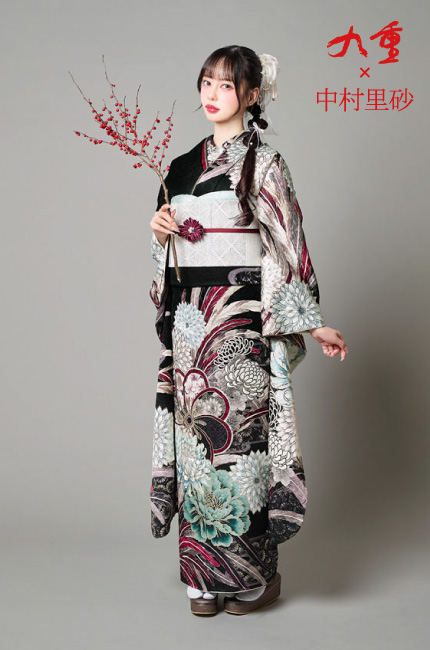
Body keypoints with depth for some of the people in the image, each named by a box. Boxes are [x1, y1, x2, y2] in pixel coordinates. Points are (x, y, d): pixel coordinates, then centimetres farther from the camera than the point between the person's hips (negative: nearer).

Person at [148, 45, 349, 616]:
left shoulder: (263, 163, -1)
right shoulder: (182, 166, 15)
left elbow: (287, 249, -5)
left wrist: (310, 322, -10)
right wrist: (159, 233, -1)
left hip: (241, 323, -5)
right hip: (189, 321, 6)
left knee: (240, 434, -3)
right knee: (194, 435, 5)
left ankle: (253, 574, 13)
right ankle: (204, 574, 16)